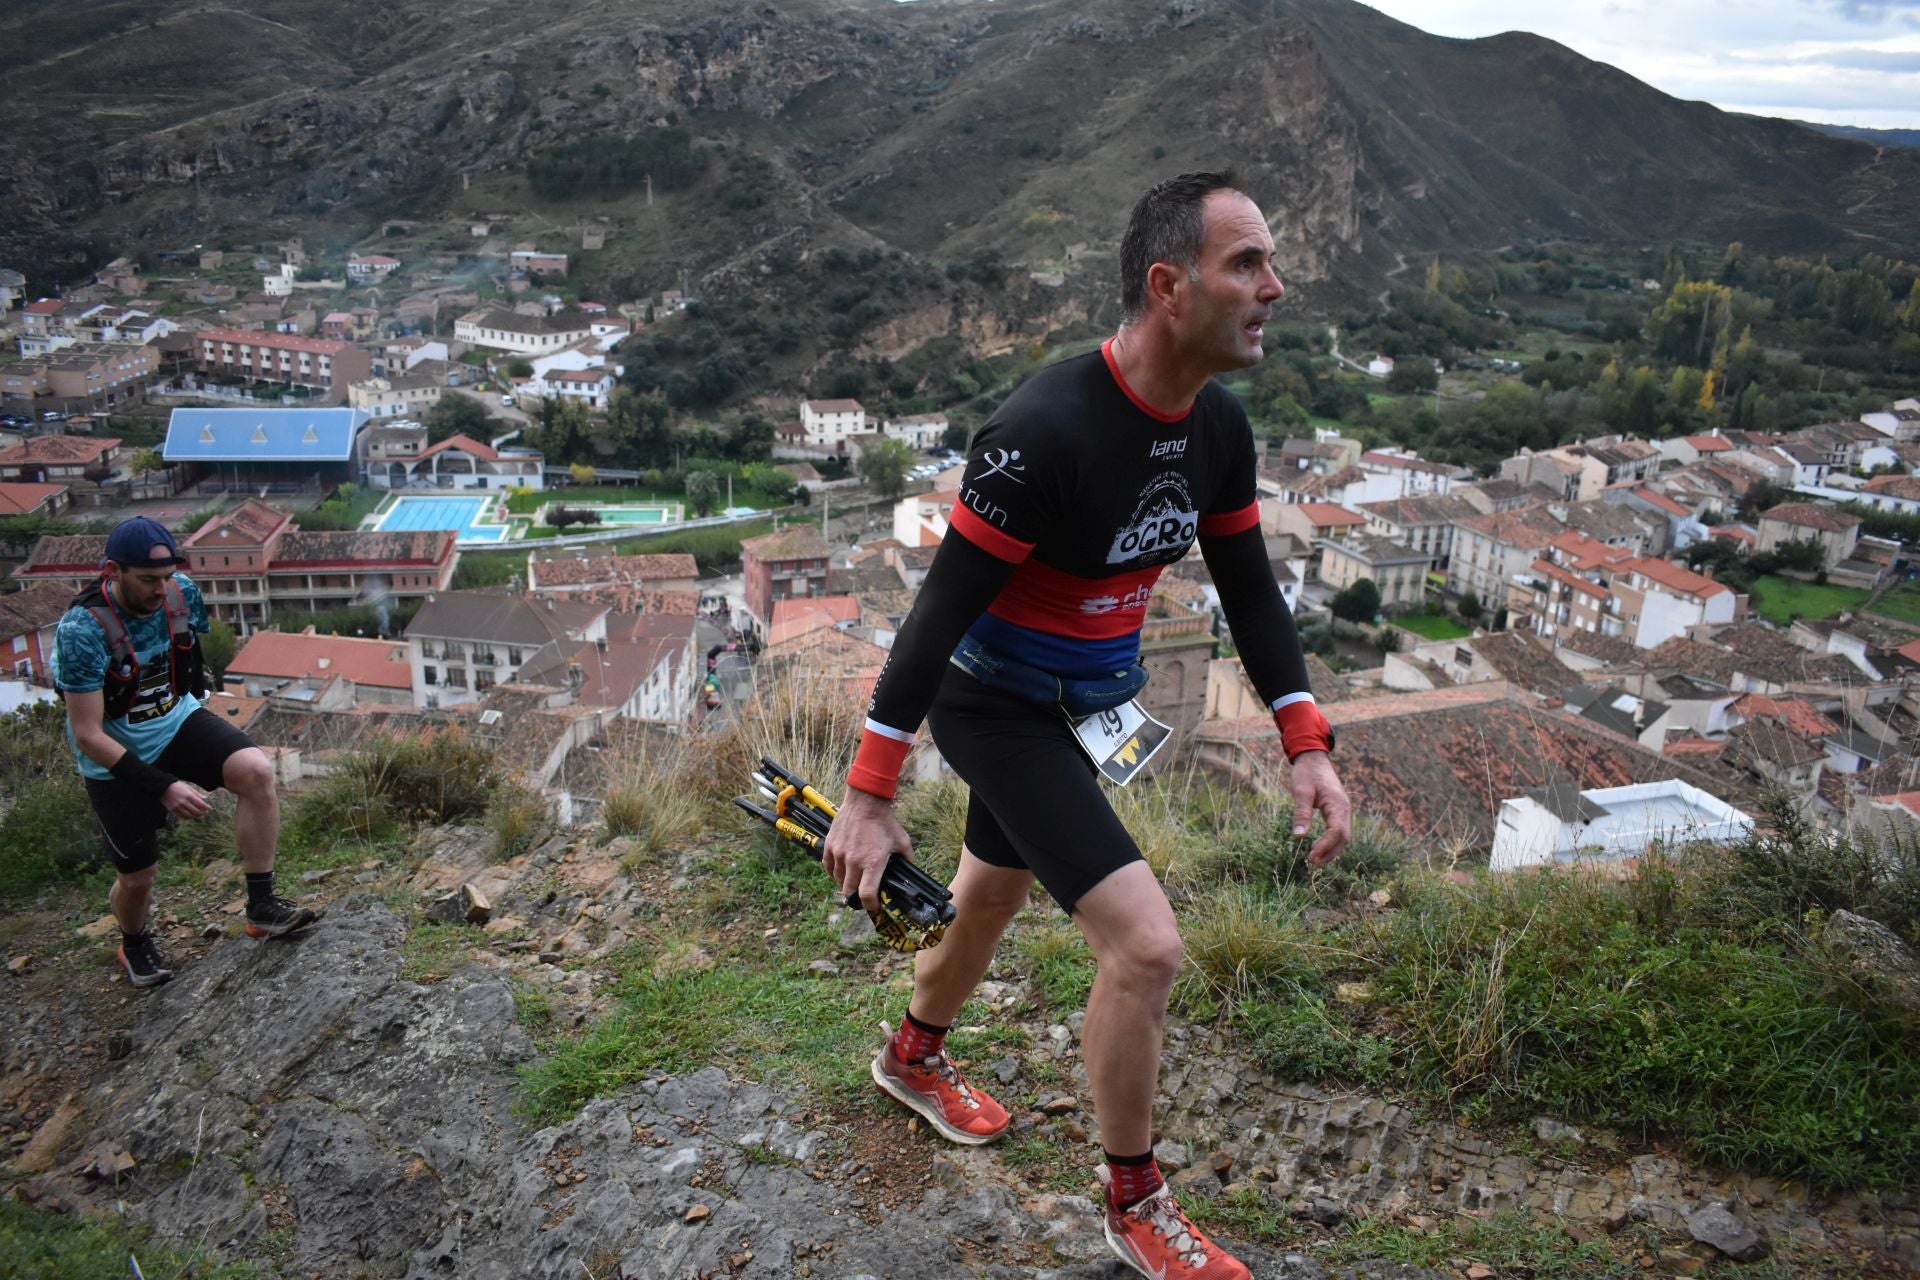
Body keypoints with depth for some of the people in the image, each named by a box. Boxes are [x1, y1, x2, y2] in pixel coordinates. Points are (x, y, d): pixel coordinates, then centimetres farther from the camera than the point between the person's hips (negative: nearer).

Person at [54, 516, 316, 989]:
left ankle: (262, 907, -15)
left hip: (177, 720, 4)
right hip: (117, 755, -3)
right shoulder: (82, 630, -28)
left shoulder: (183, 593, -13)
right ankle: (135, 942, 43)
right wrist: (163, 787, -29)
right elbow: (87, 736, -26)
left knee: (257, 771, -26)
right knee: (137, 877, 7)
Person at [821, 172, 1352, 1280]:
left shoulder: (1218, 428, -5)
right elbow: (942, 608, -26)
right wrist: (869, 793, -23)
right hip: (995, 706, -8)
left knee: (990, 898, 27)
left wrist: (1309, 748, -2)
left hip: (1078, 703, 8)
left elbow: (1251, 588, 5)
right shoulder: (1047, 431, -30)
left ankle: (914, 1057, 56)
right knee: (1147, 945, -14)